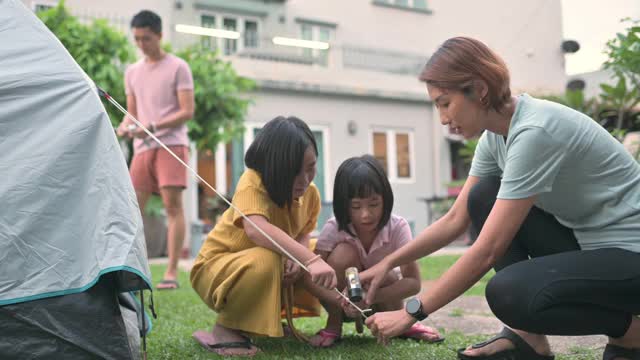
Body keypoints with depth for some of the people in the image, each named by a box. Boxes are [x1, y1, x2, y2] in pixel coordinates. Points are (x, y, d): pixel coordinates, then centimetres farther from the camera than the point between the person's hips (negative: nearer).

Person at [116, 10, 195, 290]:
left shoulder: (178, 67, 0)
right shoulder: (132, 72, 17)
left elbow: (187, 112, -6)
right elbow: (132, 112, 20)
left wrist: (153, 127, -17)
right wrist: (124, 127, -3)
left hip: (171, 144, -5)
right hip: (142, 148, 5)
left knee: (173, 205, -10)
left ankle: (171, 272, -8)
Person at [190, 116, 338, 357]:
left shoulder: (310, 193, -7)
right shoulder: (253, 182, -27)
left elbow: (303, 235, 0)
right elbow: (256, 229, -44)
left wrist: (297, 259, -25)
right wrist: (309, 259, -53)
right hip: (216, 267, -8)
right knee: (265, 261, -37)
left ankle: (271, 316, 11)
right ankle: (225, 330, -13)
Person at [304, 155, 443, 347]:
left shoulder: (398, 227, -25)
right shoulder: (334, 228, -26)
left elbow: (413, 281, -27)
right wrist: (342, 301, -46)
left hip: (381, 294, 1)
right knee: (343, 253, -31)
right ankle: (333, 326, -9)